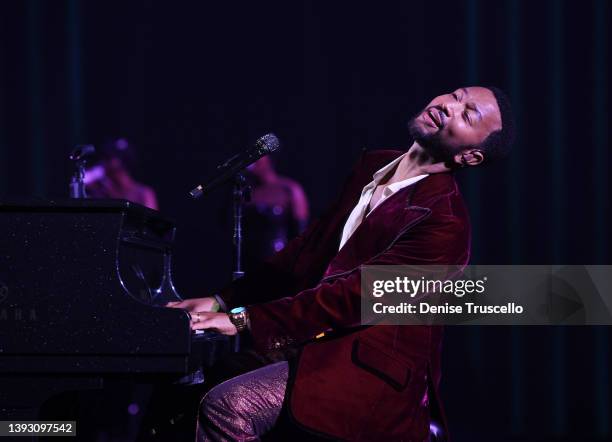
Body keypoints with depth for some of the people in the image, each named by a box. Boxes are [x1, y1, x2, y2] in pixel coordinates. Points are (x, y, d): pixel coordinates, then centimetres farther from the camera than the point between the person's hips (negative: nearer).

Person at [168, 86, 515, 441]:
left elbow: (356, 293, -23)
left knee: (227, 408, -24)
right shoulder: (376, 166, 10)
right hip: (322, 344, 9)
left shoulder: (445, 223, -18)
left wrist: (244, 319, -24)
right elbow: (311, 248, 15)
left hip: (372, 376, -9)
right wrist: (226, 301, 6)